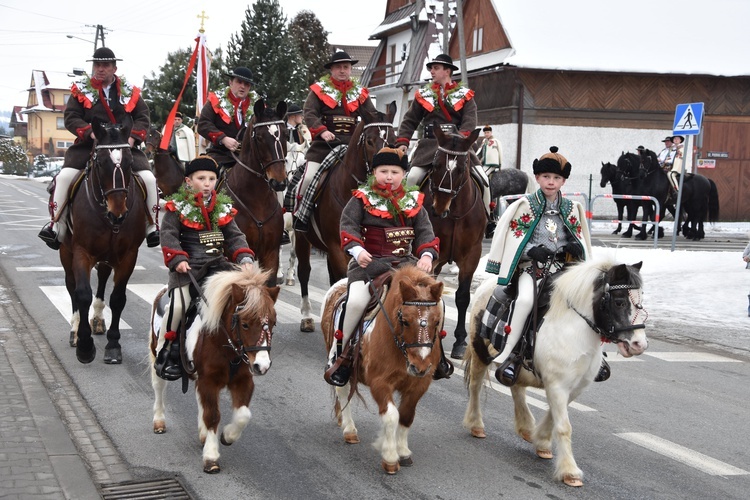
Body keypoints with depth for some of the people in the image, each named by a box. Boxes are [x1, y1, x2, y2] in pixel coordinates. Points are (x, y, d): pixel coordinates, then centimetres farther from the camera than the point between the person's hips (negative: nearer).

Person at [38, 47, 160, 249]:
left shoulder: (130, 92, 10)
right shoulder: (81, 90, 6)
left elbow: (143, 118, 8)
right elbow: (70, 118, -1)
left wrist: (133, 137, -11)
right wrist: (91, 132, -17)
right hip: (88, 145, -1)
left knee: (149, 178, -17)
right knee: (64, 176, -21)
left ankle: (153, 226, -1)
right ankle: (56, 223, -7)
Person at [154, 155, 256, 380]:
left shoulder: (223, 207, 14)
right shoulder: (178, 206, 2)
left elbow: (234, 237, 13)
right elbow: (168, 235, -5)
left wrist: (245, 258, -5)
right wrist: (177, 259, -20)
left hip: (218, 264, 4)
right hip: (188, 266, -4)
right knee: (179, 304, -24)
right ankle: (164, 353, -6)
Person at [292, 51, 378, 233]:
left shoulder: (360, 92, 13)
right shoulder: (319, 89, 3)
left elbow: (372, 117, 9)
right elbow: (310, 114, -7)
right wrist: (322, 131, -23)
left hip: (351, 143, 3)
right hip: (325, 142, -3)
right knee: (310, 177, -13)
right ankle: (300, 213, 3)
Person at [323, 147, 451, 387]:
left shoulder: (413, 202, 12)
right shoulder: (362, 200, 2)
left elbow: (424, 231, 8)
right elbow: (349, 226, -6)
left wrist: (427, 254, -11)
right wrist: (357, 249, -24)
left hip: (405, 261, 4)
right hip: (369, 261, -3)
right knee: (356, 300, -28)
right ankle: (338, 353, -10)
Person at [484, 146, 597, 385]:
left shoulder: (572, 208, 13)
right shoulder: (526, 205, 3)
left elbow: (580, 238, 18)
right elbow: (513, 238, -1)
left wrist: (574, 247, -6)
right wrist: (532, 250, -18)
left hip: (563, 268, 4)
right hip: (531, 267, -4)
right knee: (525, 299, -33)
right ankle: (506, 354, -28)